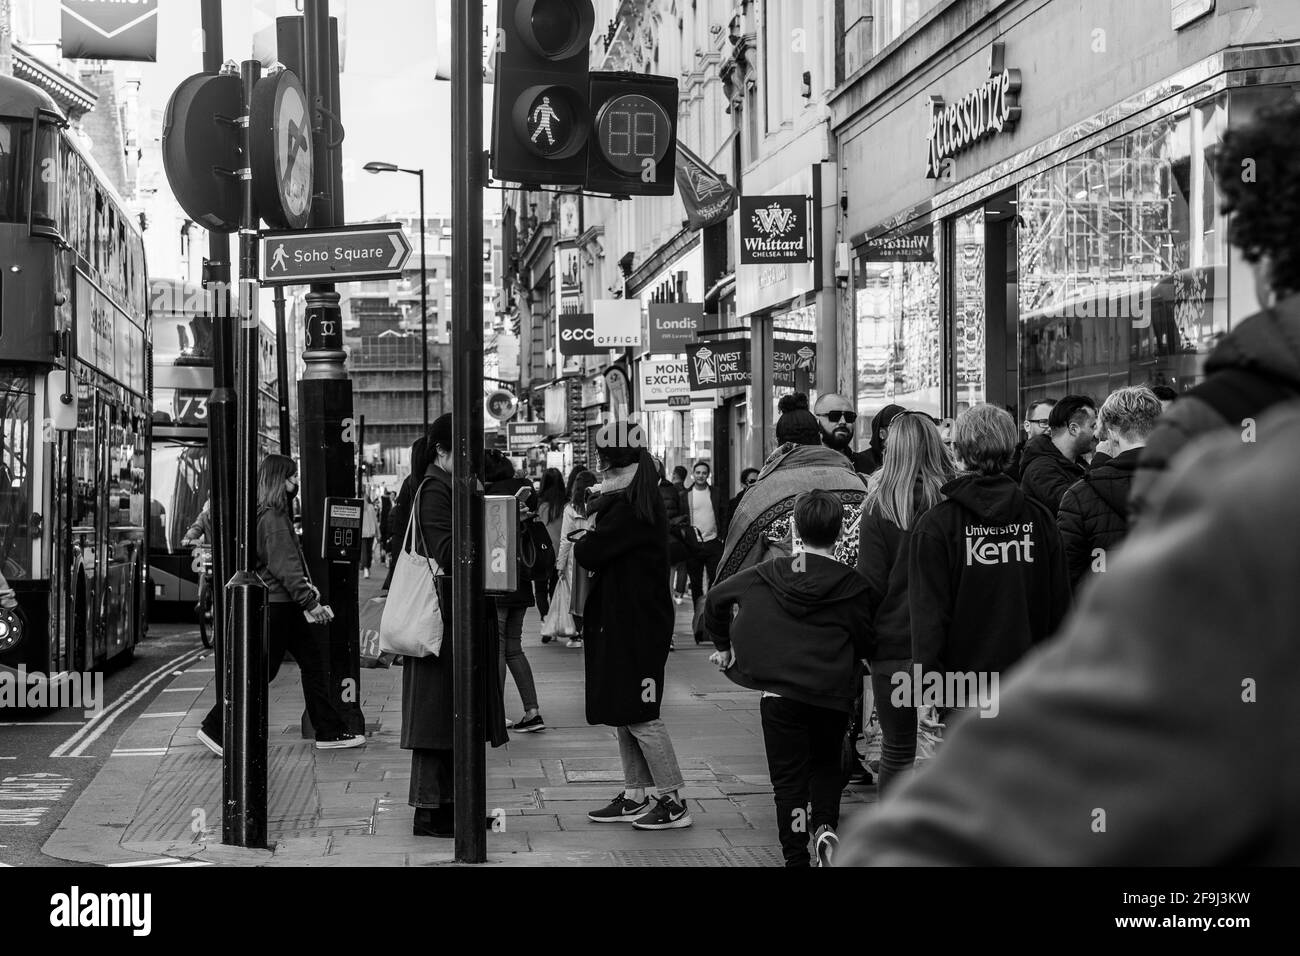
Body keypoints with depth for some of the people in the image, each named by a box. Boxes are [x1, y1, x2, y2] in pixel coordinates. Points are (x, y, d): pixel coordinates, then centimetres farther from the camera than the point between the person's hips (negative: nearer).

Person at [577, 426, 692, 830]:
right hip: (622, 620, 10)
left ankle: (674, 801, 0)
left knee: (639, 714, -5)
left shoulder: (630, 509, -18)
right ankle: (635, 797, 20)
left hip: (636, 625, -10)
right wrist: (589, 542, -4)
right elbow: (601, 549, 15)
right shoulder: (630, 501, 14)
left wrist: (581, 542, 0)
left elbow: (589, 554, -20)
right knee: (623, 712, 13)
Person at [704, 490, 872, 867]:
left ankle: (796, 857, 4)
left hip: (779, 693, 0)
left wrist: (724, 646, 23)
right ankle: (825, 826, 1)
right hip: (833, 695, 0)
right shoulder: (853, 586, -3)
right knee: (825, 765, 23)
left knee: (789, 778, 7)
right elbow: (864, 642, -1)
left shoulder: (768, 575, 2)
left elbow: (715, 598, 10)